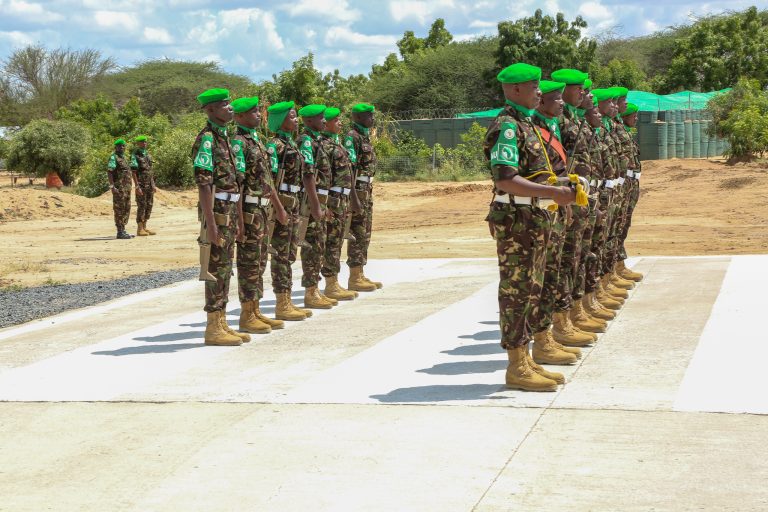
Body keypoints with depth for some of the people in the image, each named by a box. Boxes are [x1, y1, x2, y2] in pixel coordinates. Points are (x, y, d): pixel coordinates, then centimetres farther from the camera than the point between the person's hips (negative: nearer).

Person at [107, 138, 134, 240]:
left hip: (126, 187, 9)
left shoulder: (124, 158, 19)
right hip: (119, 187, -9)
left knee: (126, 209, 10)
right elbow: (109, 172, -17)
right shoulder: (113, 157, -8)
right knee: (119, 210, -8)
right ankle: (120, 233, -7)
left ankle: (123, 231, 15)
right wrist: (112, 186, -25)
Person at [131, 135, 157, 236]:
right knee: (141, 205, -7)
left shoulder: (147, 154, 14)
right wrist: (137, 186, -20)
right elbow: (133, 172, -13)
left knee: (149, 205, 7)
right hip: (141, 183, -7)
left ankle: (145, 227, 13)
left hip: (149, 183, 7)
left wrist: (153, 185, 14)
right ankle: (140, 229, -4)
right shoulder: (135, 155, -8)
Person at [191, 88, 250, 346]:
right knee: (216, 268, -6)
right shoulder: (206, 139, -13)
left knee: (224, 268, 11)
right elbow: (203, 184, -19)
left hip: (229, 210, 9)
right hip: (216, 210, -9)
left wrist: (237, 219, 19)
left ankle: (221, 324, 16)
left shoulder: (225, 137, 16)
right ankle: (214, 329, -3)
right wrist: (211, 223, -23)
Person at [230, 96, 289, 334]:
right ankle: (247, 316, 1)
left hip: (263, 210, 9)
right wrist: (239, 217, -23)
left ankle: (255, 311, 19)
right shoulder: (238, 143, -13)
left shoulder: (257, 141, 17)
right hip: (249, 210, -9)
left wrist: (278, 207, 23)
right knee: (248, 263, -5)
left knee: (259, 262, 12)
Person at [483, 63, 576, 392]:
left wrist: (559, 189, 12)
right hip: (515, 220, -10)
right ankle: (517, 369, 1)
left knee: (529, 292, 13)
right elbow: (505, 180, -25)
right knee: (516, 291, -5)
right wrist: (553, 192, -25)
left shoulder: (526, 124, 17)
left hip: (533, 220, 10)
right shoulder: (507, 127, -15)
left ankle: (525, 362, 20)